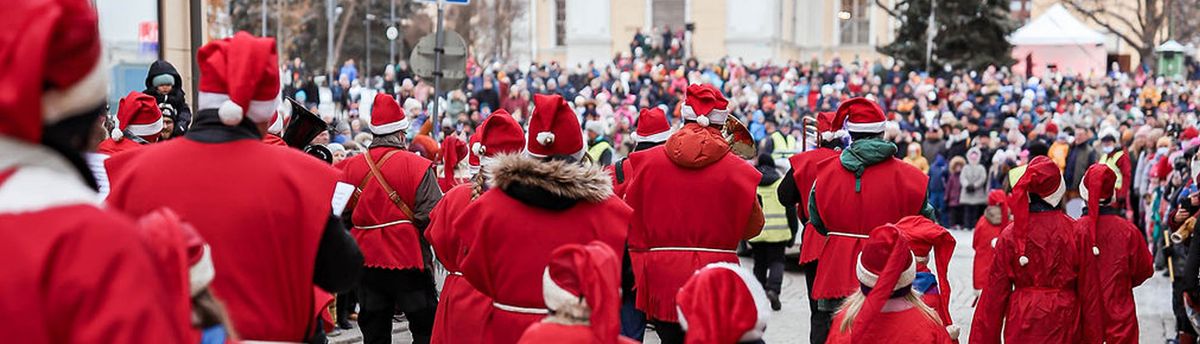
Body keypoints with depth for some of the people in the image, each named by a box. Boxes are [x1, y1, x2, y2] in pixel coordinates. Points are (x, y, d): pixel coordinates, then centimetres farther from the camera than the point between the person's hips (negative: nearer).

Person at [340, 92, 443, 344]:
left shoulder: (351, 167, 2)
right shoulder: (417, 166, -11)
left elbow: (341, 213, 7)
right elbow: (432, 216, -15)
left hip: (366, 260, 5)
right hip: (408, 258, -4)